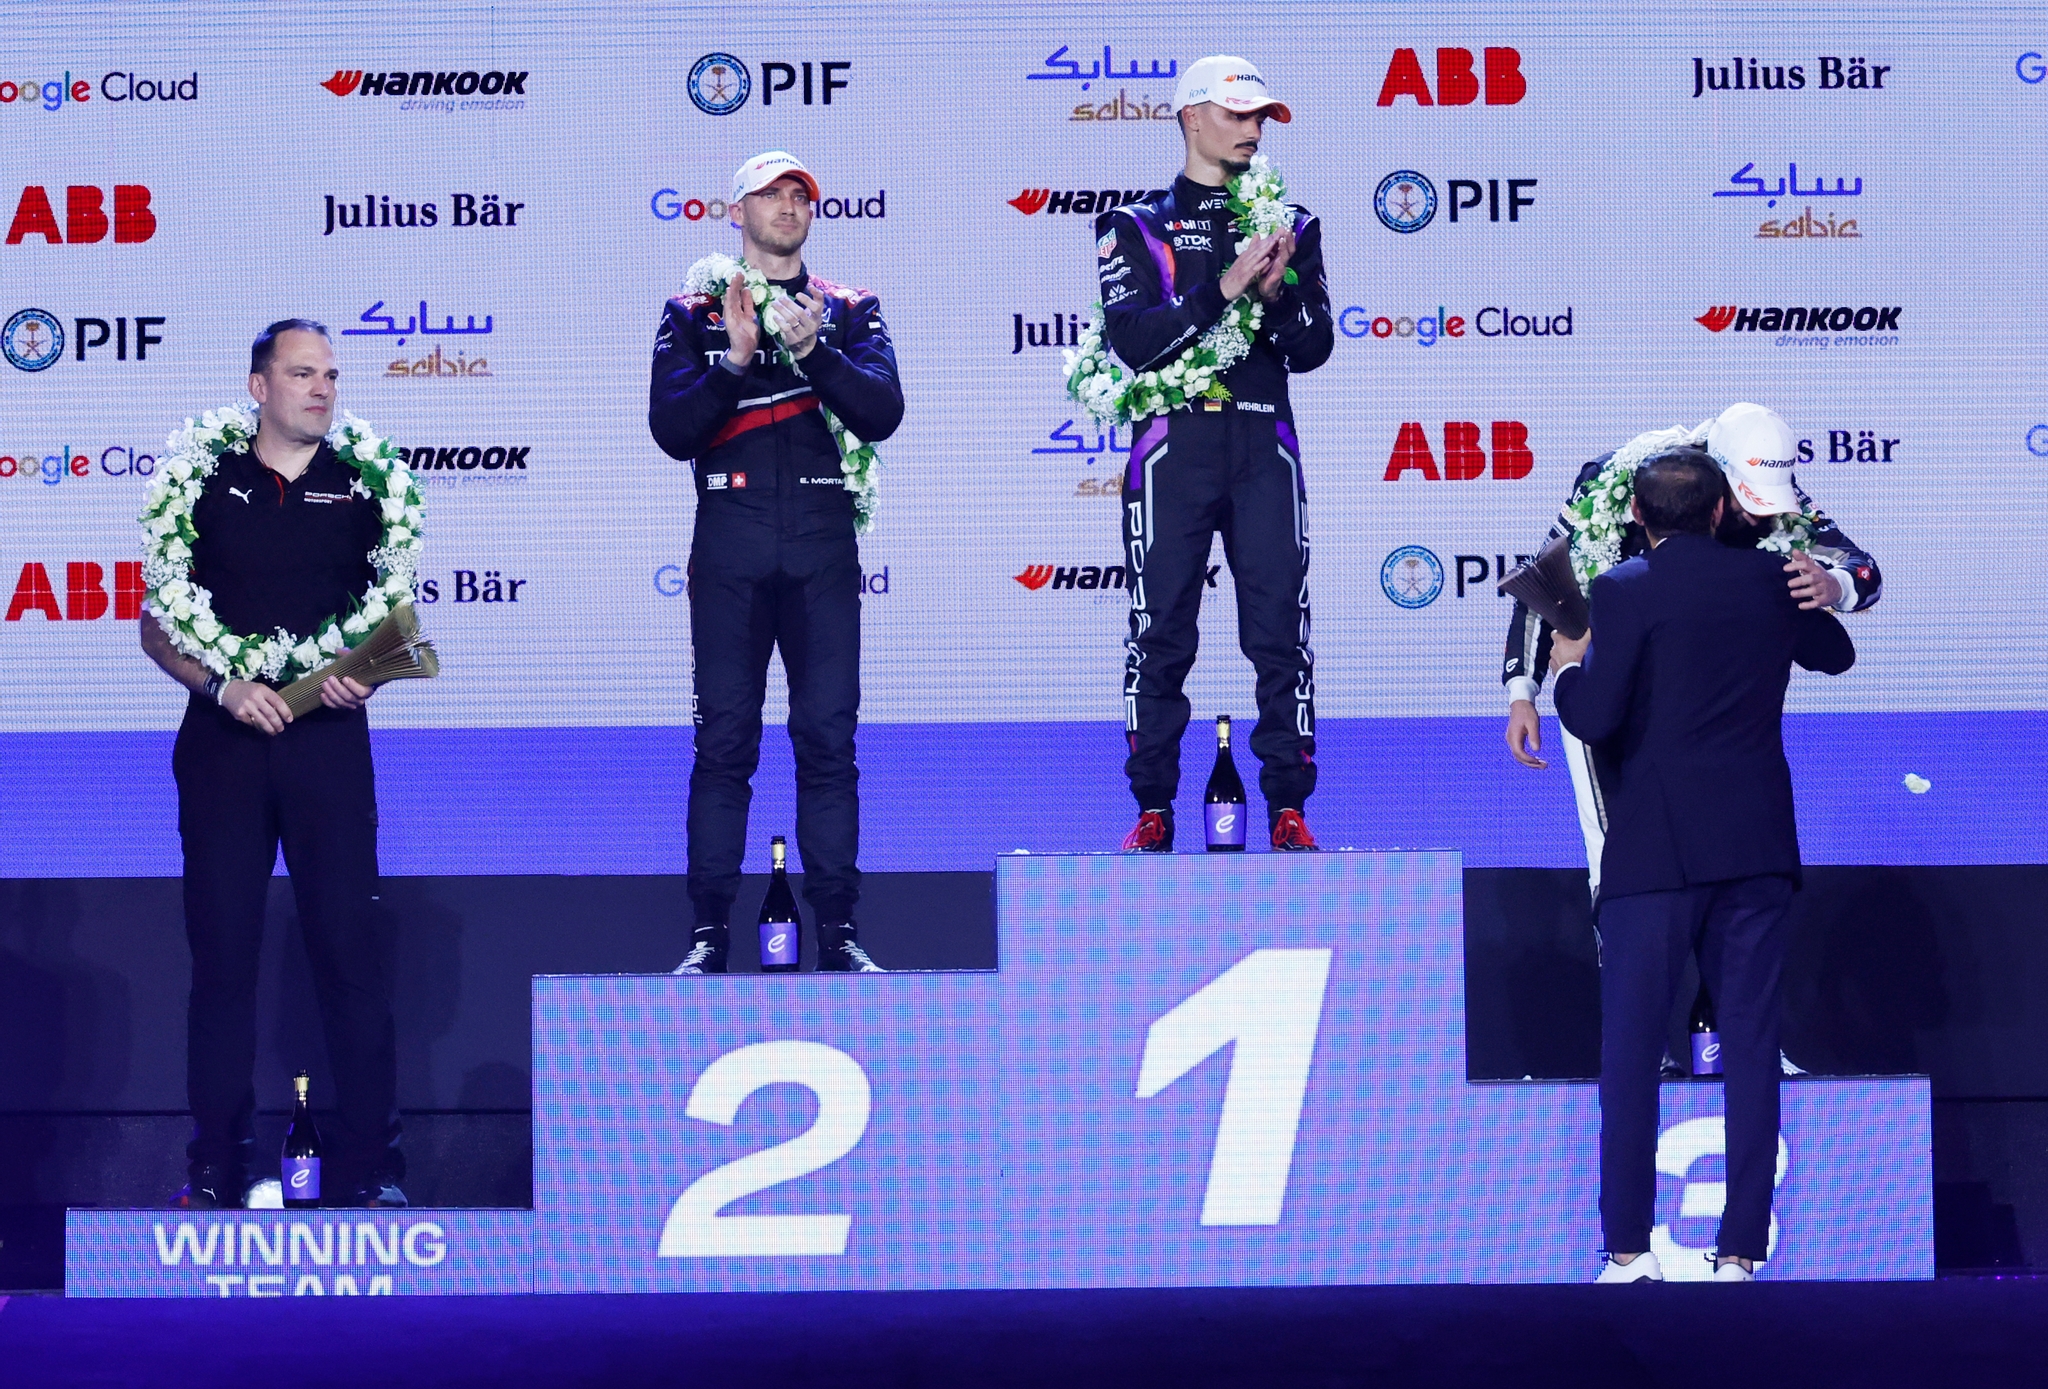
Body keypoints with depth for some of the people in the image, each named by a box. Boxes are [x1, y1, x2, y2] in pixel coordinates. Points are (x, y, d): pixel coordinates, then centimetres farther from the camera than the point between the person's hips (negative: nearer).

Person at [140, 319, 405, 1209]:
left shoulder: (362, 488, 8)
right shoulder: (207, 488, 7)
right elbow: (158, 628, 7)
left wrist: (367, 674, -10)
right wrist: (224, 687, -9)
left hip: (328, 737, 0)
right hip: (223, 738, 0)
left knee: (351, 943, -4)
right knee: (221, 949, 3)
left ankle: (368, 1167, 0)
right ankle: (216, 1165, 8)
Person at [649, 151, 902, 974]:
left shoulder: (848, 312, 13)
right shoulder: (695, 313, 10)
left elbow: (882, 413, -3)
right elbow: (672, 430, -2)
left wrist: (811, 349, -16)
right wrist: (736, 359, -14)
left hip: (822, 543, 1)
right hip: (731, 542, -1)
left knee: (828, 736, -1)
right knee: (725, 739, -3)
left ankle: (838, 929, 1)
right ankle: (710, 931, -2)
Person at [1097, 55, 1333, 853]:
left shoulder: (1290, 227, 14)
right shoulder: (1137, 228, 7)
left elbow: (1313, 349, 7)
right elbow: (1135, 340, -8)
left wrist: (1277, 293, -11)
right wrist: (1221, 290, -16)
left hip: (1263, 451, 2)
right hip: (1174, 448, -2)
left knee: (1280, 631, -3)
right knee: (1161, 634, -2)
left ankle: (1288, 808, 1)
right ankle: (1153, 810, 4)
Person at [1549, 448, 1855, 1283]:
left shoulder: (1627, 590, -7)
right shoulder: (1767, 580, 7)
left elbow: (1595, 719, -14)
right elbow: (1835, 654, 26)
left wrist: (1567, 668, 6)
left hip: (1656, 852, -4)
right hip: (1756, 847, 4)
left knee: (1630, 1049, 3)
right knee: (1751, 1048, 5)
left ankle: (1629, 1249, 0)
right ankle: (1741, 1251, 2)